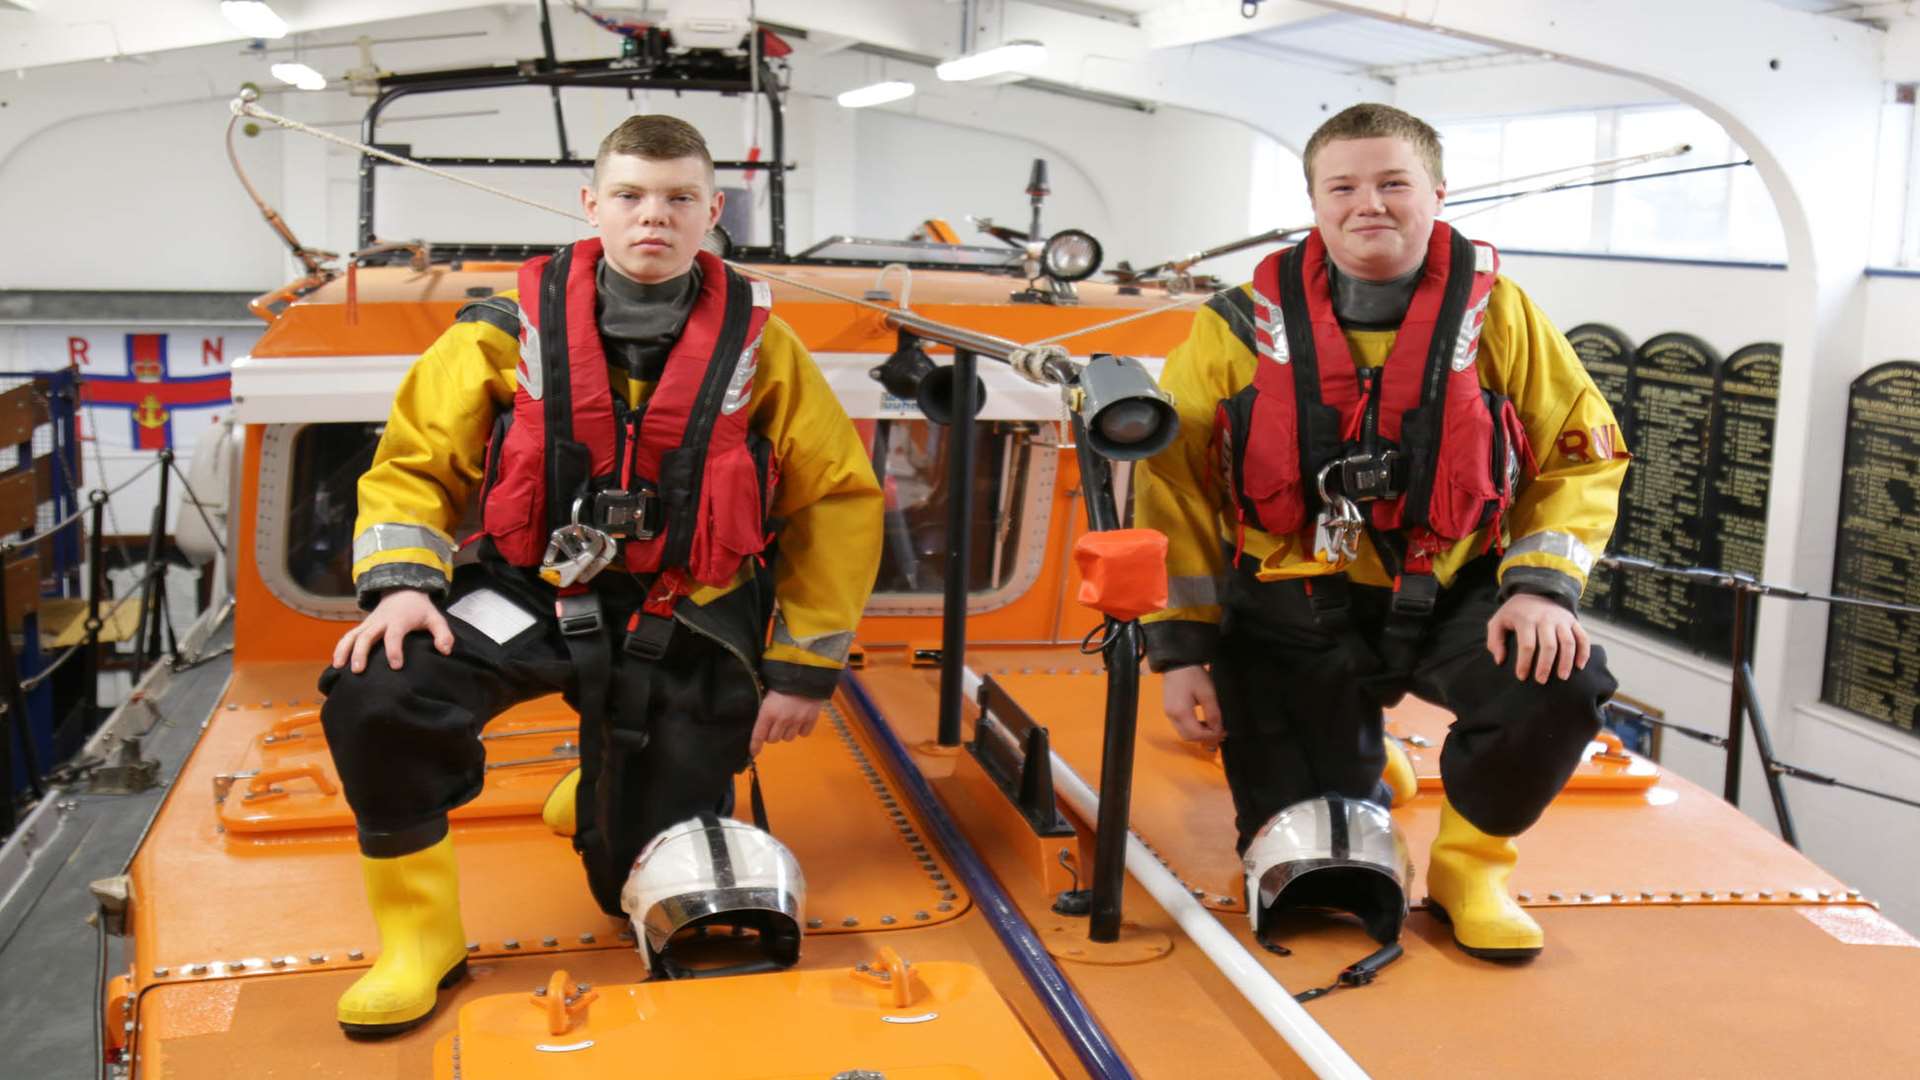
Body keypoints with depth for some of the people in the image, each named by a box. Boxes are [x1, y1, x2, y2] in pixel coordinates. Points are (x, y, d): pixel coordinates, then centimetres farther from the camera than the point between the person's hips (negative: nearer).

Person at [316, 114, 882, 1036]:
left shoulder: (757, 346, -6)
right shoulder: (516, 329, -6)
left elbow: (839, 499, 1)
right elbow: (414, 461, 1)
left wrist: (803, 669, 0)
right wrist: (402, 583, -18)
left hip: (680, 633, 0)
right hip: (526, 590, 0)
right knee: (373, 698, -29)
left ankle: (612, 786, 44)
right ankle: (418, 936, -4)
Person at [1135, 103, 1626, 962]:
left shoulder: (1499, 317, -4)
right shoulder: (1241, 330, -5)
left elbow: (1581, 457, 0)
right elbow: (1171, 488, -1)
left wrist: (1543, 585, -17)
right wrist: (1181, 649, -5)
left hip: (1450, 599, 1)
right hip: (1293, 617, 0)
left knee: (1562, 686, -30)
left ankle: (1467, 864, 1)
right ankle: (1358, 757, 38)